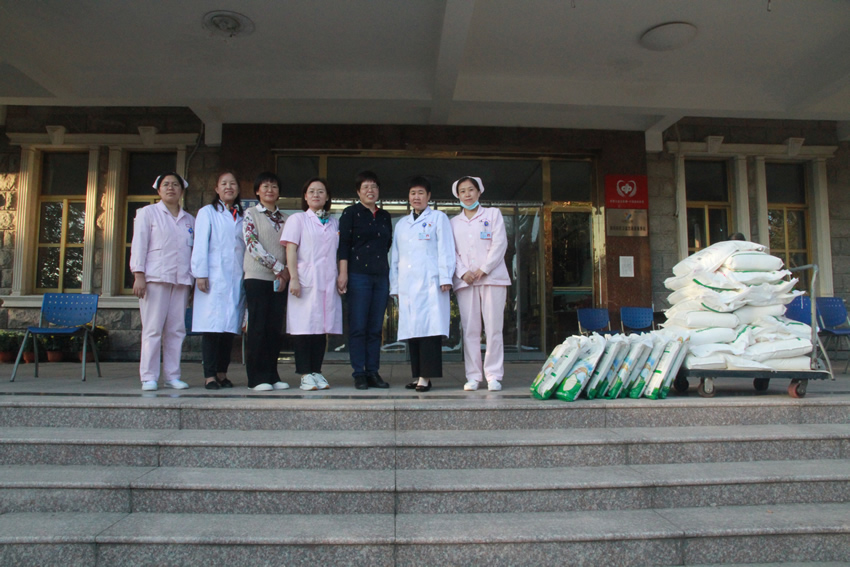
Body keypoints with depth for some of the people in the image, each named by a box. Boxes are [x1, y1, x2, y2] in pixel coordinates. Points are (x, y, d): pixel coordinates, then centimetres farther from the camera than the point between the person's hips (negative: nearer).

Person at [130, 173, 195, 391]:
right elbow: (139, 245, 2)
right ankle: (149, 377, 2)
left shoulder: (190, 220, 18)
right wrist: (139, 275, -8)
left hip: (181, 280, 3)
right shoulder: (147, 213, 9)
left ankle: (172, 375, 8)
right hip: (155, 277, -3)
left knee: (176, 330, 2)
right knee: (152, 329, -4)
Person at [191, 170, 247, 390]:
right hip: (214, 278, -3)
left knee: (230, 326, 3)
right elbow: (200, 245, 0)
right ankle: (209, 376, -1)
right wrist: (200, 274, -9)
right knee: (212, 327, -6)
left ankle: (222, 374, 11)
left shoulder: (242, 217, 18)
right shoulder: (207, 212, 8)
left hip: (236, 279, 4)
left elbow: (247, 247, 14)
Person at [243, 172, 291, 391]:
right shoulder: (251, 214, 3)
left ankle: (272, 375, 11)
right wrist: (277, 266, -12)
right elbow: (252, 244, -8)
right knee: (258, 327, -3)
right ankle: (257, 377, 3)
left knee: (275, 328, 4)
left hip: (280, 279, 4)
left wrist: (286, 274, -2)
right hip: (258, 277, -4)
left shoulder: (284, 218, 16)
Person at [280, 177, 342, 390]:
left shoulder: (333, 223, 18)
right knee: (304, 325, -5)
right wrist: (294, 278, -12)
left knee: (322, 325, 4)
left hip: (328, 281, 4)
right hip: (306, 281, -4)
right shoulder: (297, 219, 6)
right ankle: (305, 375, 0)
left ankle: (316, 371, 11)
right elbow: (291, 250, -2)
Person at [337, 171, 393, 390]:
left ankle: (373, 372, 10)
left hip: (381, 276, 5)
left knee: (376, 328, 5)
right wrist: (343, 273, -11)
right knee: (358, 327, -4)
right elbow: (343, 243, -3)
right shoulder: (351, 213, 3)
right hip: (358, 275, -4)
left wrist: (389, 274, 15)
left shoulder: (385, 216, 17)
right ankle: (359, 374, 2)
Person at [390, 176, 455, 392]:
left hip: (430, 283, -4)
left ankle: (426, 376, -9)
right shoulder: (401, 224, 22)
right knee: (411, 328, 2)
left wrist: (445, 278, -8)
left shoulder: (438, 218, 9)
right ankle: (417, 375, 8)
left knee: (429, 327, -11)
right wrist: (394, 285, 14)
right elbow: (395, 256, 20)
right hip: (407, 285, 5)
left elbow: (445, 250, 1)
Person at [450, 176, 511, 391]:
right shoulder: (454, 222, 18)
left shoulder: (493, 214, 12)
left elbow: (500, 244, 1)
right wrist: (462, 272, -8)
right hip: (465, 281, 2)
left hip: (492, 277, -2)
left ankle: (493, 376, 0)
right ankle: (473, 376, 4)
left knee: (493, 329, -5)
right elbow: (452, 252, 10)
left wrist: (483, 269, -9)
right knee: (470, 330, -1)